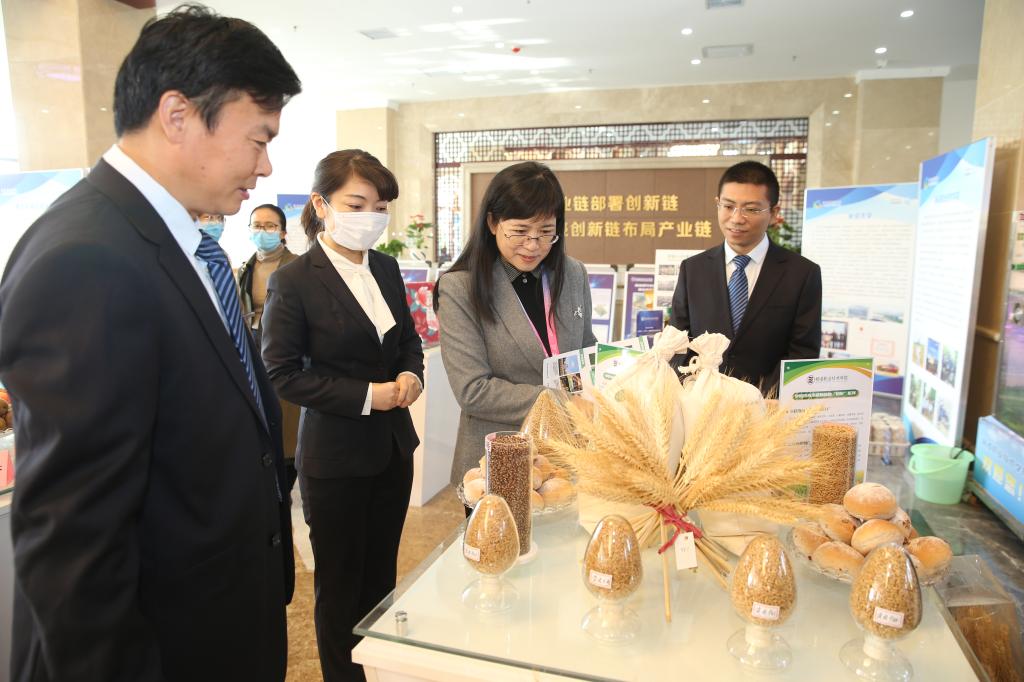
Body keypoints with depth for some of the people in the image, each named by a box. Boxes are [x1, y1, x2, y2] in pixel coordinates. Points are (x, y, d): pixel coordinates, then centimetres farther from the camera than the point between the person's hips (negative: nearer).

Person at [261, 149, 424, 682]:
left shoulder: (386, 268, 4)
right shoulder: (294, 282, -14)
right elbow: (282, 374, -15)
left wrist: (410, 373, -6)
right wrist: (365, 396, -19)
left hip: (393, 447, 6)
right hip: (334, 456, -6)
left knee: (381, 576, 20)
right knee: (340, 585, 12)